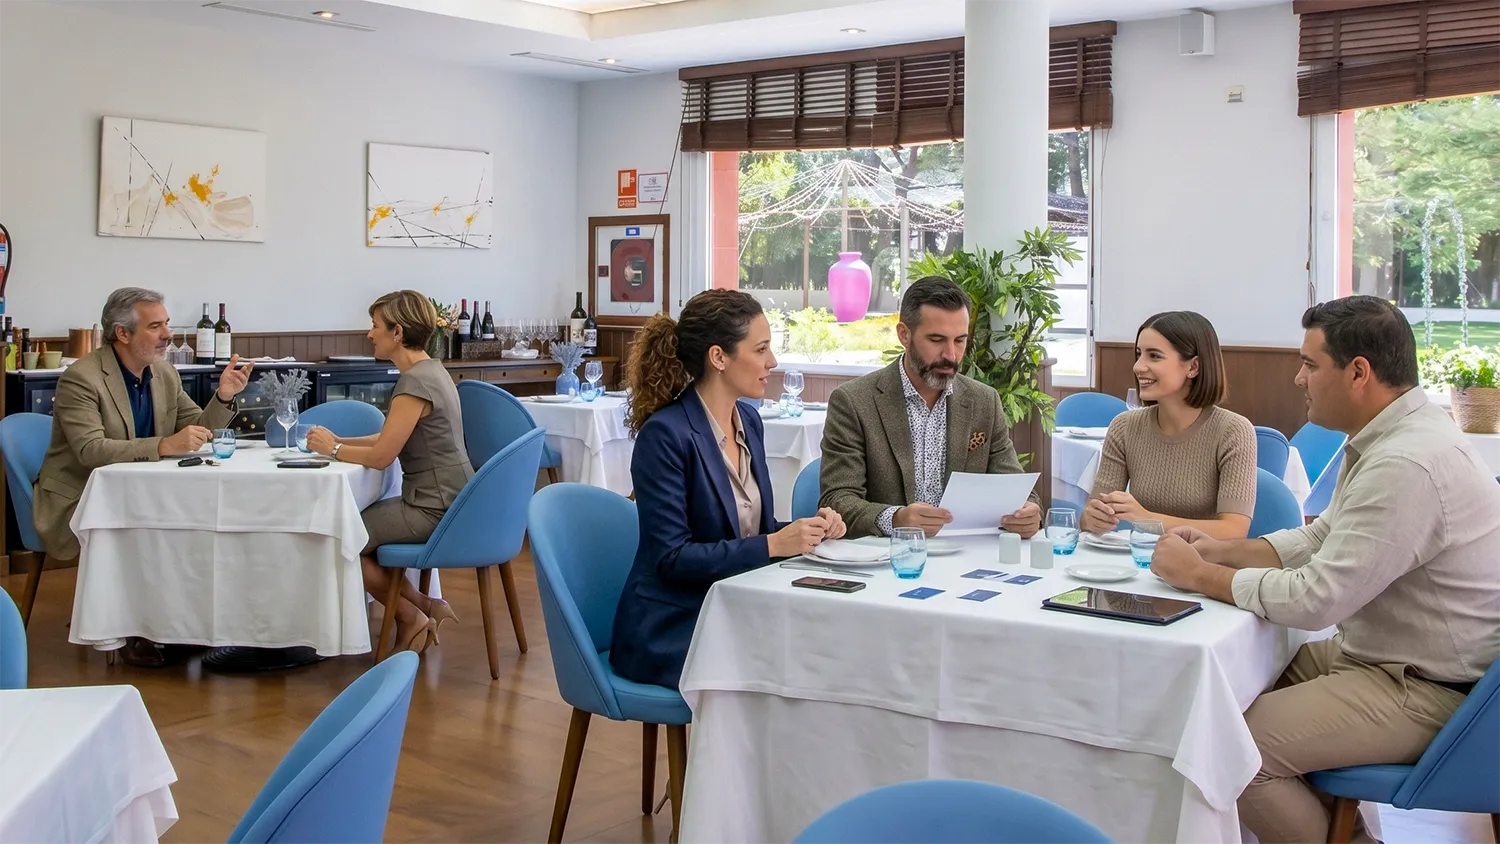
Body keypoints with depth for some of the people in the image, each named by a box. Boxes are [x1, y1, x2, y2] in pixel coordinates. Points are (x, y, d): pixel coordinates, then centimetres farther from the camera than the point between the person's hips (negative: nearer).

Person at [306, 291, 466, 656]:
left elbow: (381, 456, -20)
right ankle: (425, 608, 16)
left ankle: (412, 614, 11)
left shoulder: (415, 382, -20)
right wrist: (339, 440, 9)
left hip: (435, 508, -10)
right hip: (447, 501, 10)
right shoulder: (429, 370, 11)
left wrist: (333, 449, -5)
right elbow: (390, 438, 17)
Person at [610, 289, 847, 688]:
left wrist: (808, 530, -4)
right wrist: (773, 544, -22)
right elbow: (671, 557, -19)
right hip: (673, 630, -7)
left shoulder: (748, 420, 8)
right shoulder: (665, 434, -16)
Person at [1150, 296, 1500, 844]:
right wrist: (1222, 550, 1)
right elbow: (1321, 538, 15)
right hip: (1379, 654, 11)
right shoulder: (1389, 437, 6)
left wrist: (1198, 575, -15)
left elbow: (1315, 599, -27)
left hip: (1424, 691, -10)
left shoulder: (1408, 467, -28)